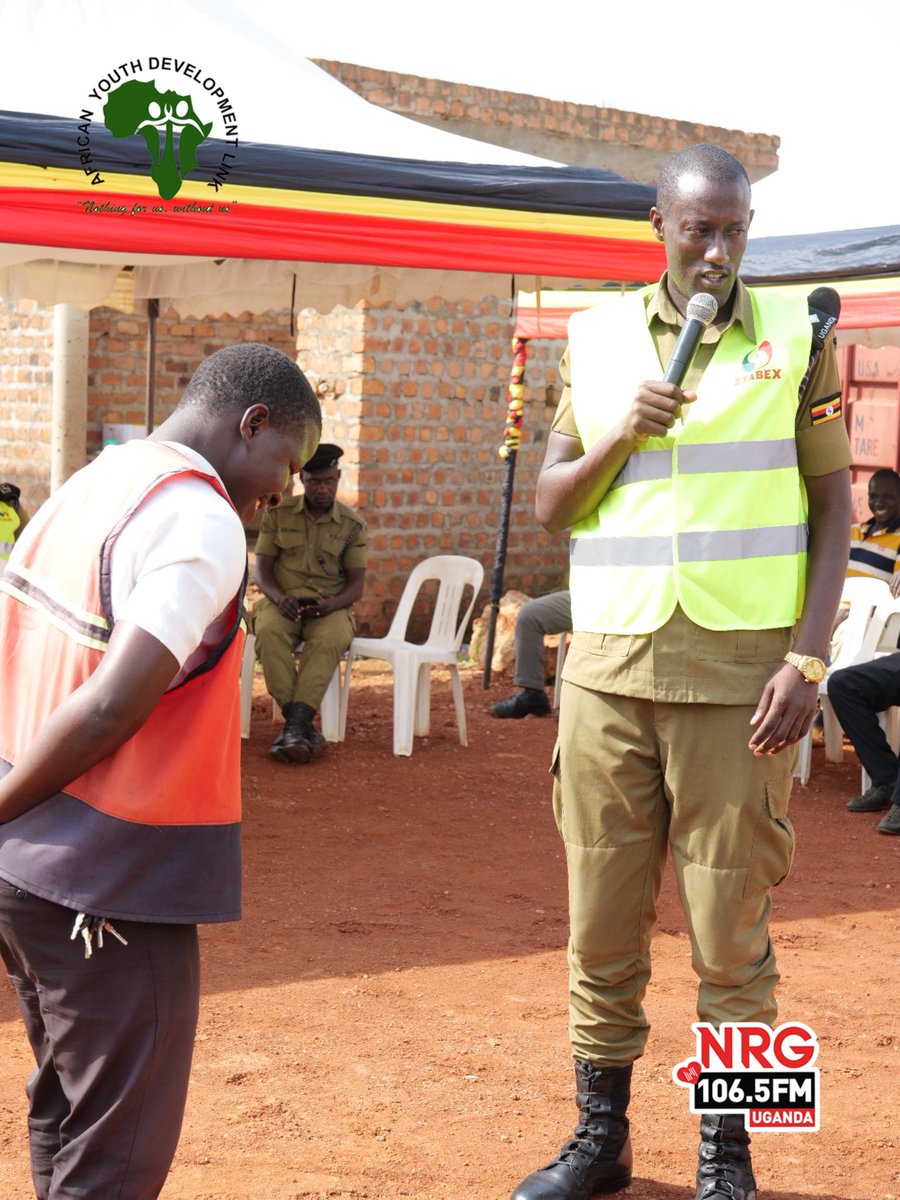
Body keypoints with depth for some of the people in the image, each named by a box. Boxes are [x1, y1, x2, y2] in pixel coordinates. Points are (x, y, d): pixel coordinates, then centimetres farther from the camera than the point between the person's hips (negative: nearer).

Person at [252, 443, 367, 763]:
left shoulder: (352, 525, 5)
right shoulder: (278, 514, 7)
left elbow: (356, 583, 3)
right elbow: (262, 569, 5)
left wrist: (332, 604, -20)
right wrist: (278, 597, -17)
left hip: (330, 606, 0)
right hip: (283, 601, 0)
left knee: (330, 640, -36)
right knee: (268, 631, -35)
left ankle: (295, 725, -43)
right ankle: (301, 726, -38)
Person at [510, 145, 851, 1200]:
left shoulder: (795, 335, 3)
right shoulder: (596, 340, 9)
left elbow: (832, 505, 2)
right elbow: (549, 507, 11)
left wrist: (808, 657, -8)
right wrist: (619, 438, -8)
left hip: (737, 675, -2)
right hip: (609, 667, 3)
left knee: (729, 933, 3)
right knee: (599, 925, 9)